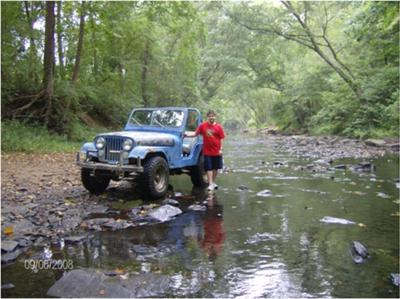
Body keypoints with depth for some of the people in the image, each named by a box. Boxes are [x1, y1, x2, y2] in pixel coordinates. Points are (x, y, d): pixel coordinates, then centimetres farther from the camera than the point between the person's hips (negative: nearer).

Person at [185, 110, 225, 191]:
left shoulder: (219, 127, -3)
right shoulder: (202, 125, -2)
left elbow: (221, 139, -2)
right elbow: (195, 134, 5)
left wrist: (221, 149, -7)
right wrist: (187, 134, -7)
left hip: (216, 152, 1)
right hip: (207, 151, -1)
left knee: (216, 168, 13)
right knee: (209, 168, 0)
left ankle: (213, 182, 31)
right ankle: (210, 184, 5)